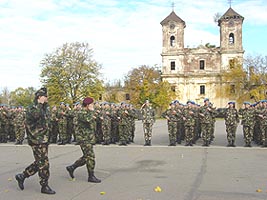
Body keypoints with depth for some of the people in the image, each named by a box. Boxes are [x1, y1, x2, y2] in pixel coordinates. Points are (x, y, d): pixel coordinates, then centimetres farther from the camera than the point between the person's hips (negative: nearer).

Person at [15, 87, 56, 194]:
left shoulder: (44, 109, 15)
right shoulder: (31, 108, -12)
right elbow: (35, 115, -36)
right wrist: (40, 103, -27)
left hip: (44, 140, 9)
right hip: (37, 140, -9)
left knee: (39, 163, 15)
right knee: (44, 163, -4)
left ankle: (22, 176, 29)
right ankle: (44, 186, 7)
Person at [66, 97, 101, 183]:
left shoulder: (89, 112, 15)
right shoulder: (80, 113, -15)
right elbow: (88, 119, -33)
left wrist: (93, 116, 7)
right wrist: (91, 111, -19)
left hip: (89, 138, 10)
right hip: (84, 138, -10)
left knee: (86, 157, 15)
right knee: (90, 157, -7)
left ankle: (71, 167, 26)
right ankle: (91, 176, 2)